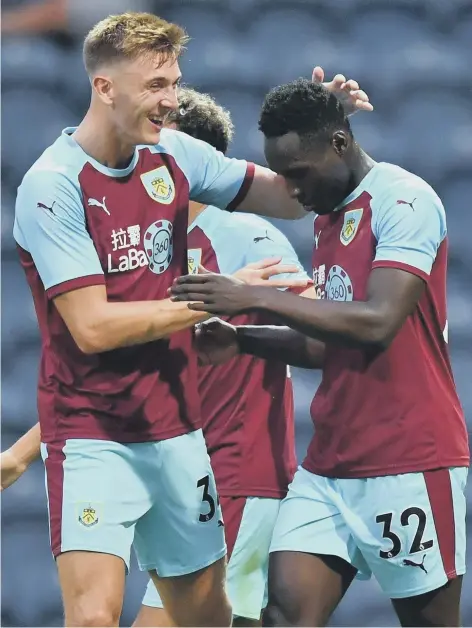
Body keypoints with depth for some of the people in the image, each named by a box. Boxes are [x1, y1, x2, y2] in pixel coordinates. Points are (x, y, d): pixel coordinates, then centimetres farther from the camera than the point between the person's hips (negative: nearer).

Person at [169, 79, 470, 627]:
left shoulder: (404, 202, -12)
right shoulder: (328, 216, 17)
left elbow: (378, 322, -24)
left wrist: (256, 298, -23)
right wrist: (242, 340, 7)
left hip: (408, 463, -8)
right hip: (329, 465, 8)